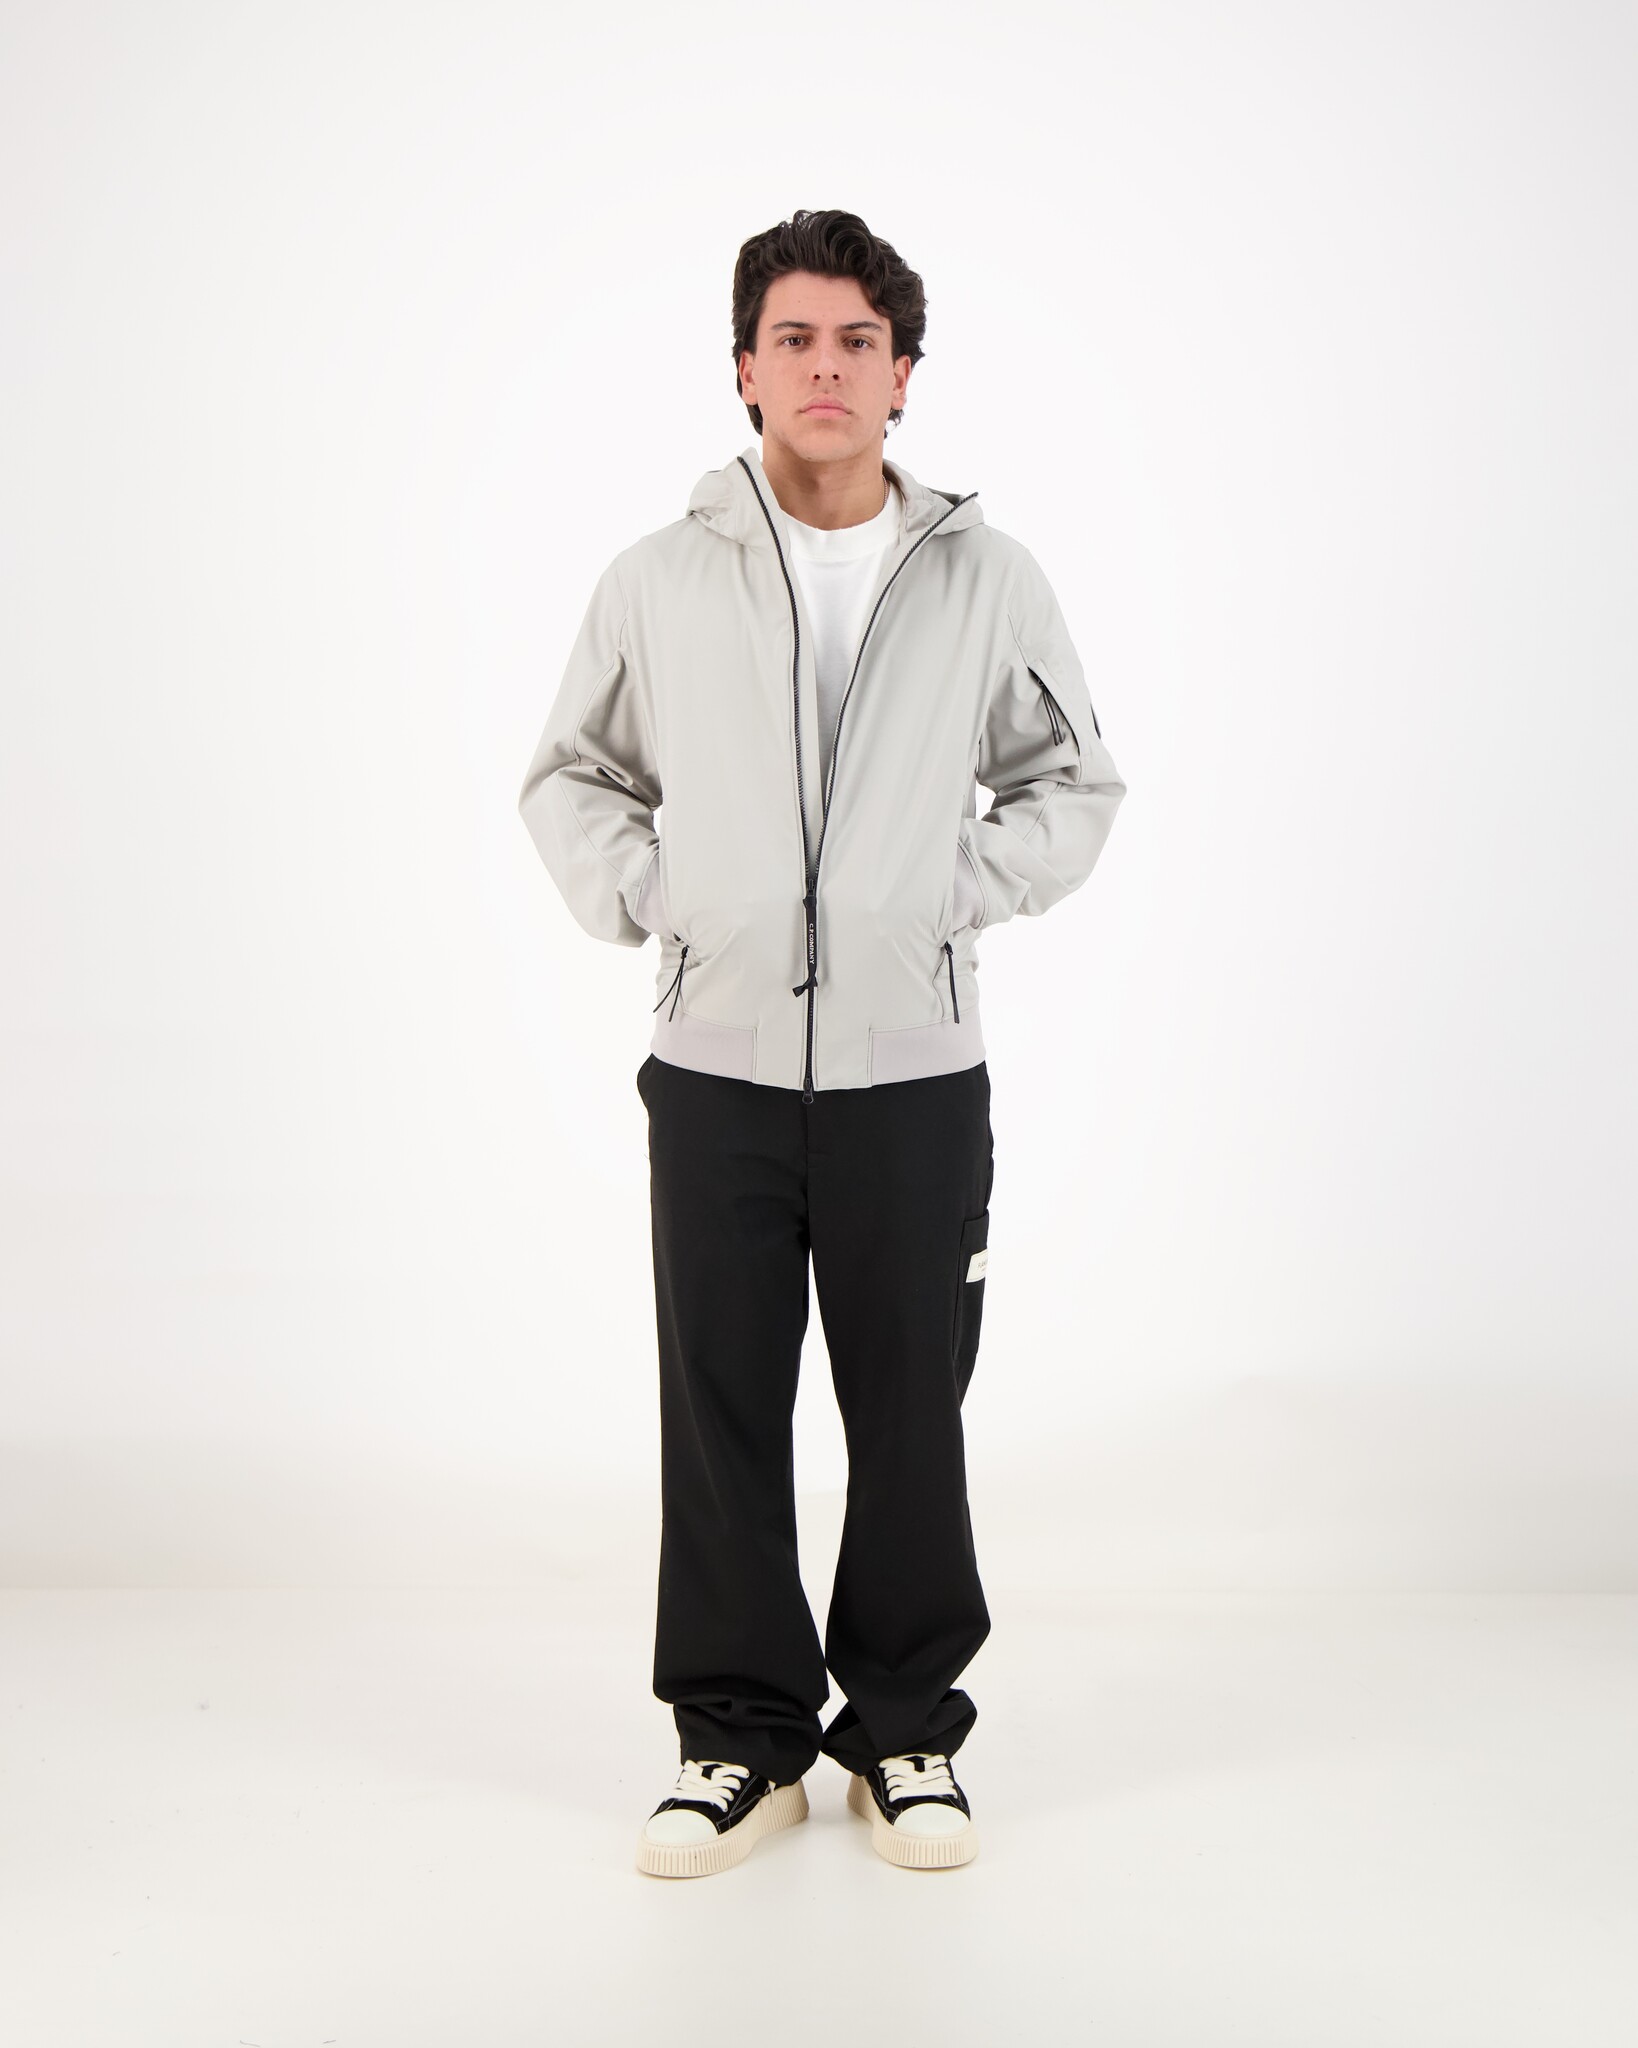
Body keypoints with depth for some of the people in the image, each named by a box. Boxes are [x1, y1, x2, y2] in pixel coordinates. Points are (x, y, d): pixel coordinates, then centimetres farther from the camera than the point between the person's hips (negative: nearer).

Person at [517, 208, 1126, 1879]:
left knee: (911, 1416, 7)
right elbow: (568, 778, 14)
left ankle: (906, 1733, 23)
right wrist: (645, 900, 0)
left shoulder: (985, 579, 2)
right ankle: (739, 1736, 20)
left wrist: (962, 895, 0)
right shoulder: (660, 581, 2)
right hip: (716, 1066, 1)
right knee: (721, 1416, 6)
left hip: (915, 1069, 0)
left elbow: (1075, 782, 12)